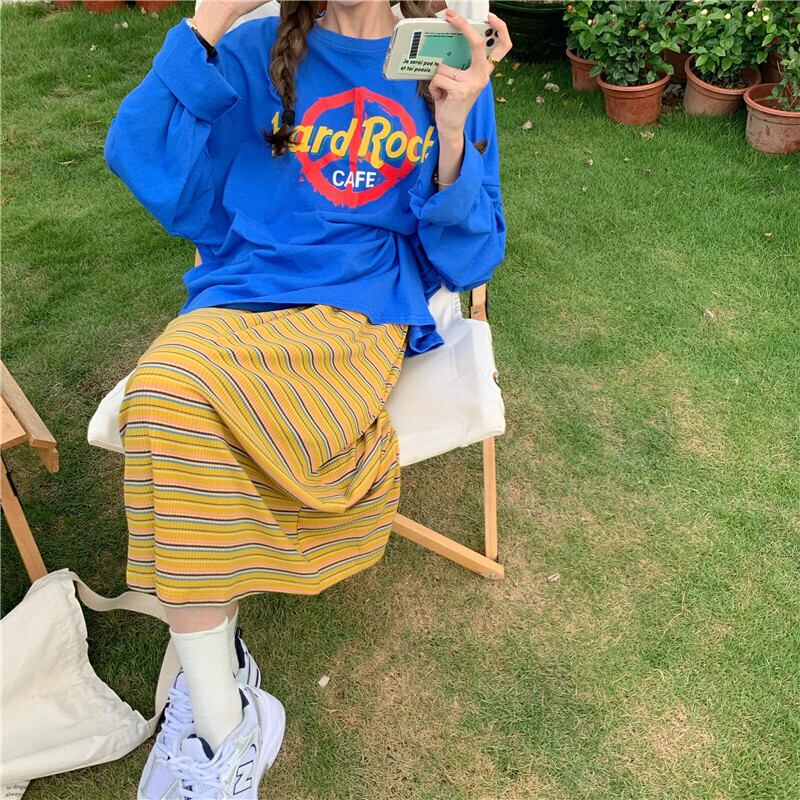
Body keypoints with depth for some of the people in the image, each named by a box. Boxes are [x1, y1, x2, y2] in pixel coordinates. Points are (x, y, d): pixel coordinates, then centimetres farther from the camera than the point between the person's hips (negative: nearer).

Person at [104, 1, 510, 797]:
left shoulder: (441, 70, 11)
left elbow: (466, 260, 5)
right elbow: (144, 164, -2)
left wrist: (454, 130, -11)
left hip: (362, 320, -2)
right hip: (237, 303, 2)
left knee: (178, 384, -31)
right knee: (168, 382, -32)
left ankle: (208, 691, -11)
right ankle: (221, 726, -20)